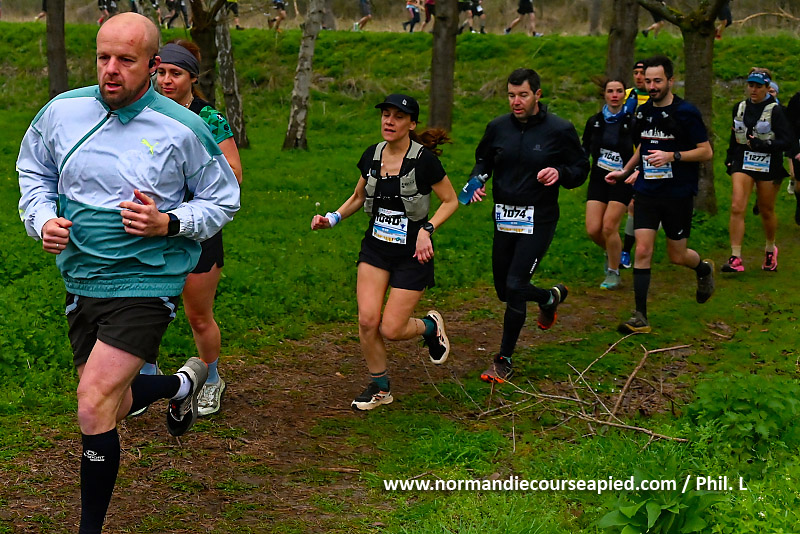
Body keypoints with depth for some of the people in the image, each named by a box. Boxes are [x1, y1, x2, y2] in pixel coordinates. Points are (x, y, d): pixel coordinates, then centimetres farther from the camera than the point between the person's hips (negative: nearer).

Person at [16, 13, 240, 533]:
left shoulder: (183, 129, -11)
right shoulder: (62, 111, -1)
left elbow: (224, 197, 1)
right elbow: (33, 171, 16)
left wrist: (169, 223, -16)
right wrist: (43, 218, -3)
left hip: (145, 281, -5)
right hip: (81, 280, 6)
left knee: (94, 405, -16)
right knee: (111, 406, 18)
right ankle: (181, 384, 51)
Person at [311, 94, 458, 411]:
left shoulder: (424, 160, -15)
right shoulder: (372, 156, 1)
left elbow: (451, 201, -4)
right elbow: (358, 197, 17)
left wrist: (427, 229, -18)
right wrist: (332, 218, 2)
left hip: (412, 254, -4)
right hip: (375, 248, 4)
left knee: (390, 329, -5)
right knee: (367, 320, -9)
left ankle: (430, 326, 30)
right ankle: (380, 387, 13)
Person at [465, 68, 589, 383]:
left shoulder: (560, 130, -7)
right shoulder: (498, 128, 3)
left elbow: (581, 168, 2)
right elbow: (483, 160, 20)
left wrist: (560, 173, -20)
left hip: (539, 221, -5)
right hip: (504, 219, 5)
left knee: (515, 286, -13)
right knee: (504, 292, 12)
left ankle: (504, 360, 2)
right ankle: (551, 297, 45)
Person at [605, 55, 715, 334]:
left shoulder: (686, 112, -10)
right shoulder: (642, 112, 8)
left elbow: (706, 152, -10)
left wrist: (672, 156, -21)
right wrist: (625, 171, 22)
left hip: (679, 194, -4)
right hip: (646, 192, 4)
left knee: (677, 256, 6)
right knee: (643, 251, -7)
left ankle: (704, 269, 43)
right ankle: (640, 317, -4)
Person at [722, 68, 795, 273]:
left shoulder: (775, 111, -8)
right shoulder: (739, 108, 8)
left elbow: (788, 141, -13)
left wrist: (763, 145, -23)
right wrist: (730, 157, 20)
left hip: (768, 166, -3)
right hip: (743, 164, 3)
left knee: (766, 211, 10)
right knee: (737, 208, -14)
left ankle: (770, 250, 37)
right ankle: (736, 258, -16)